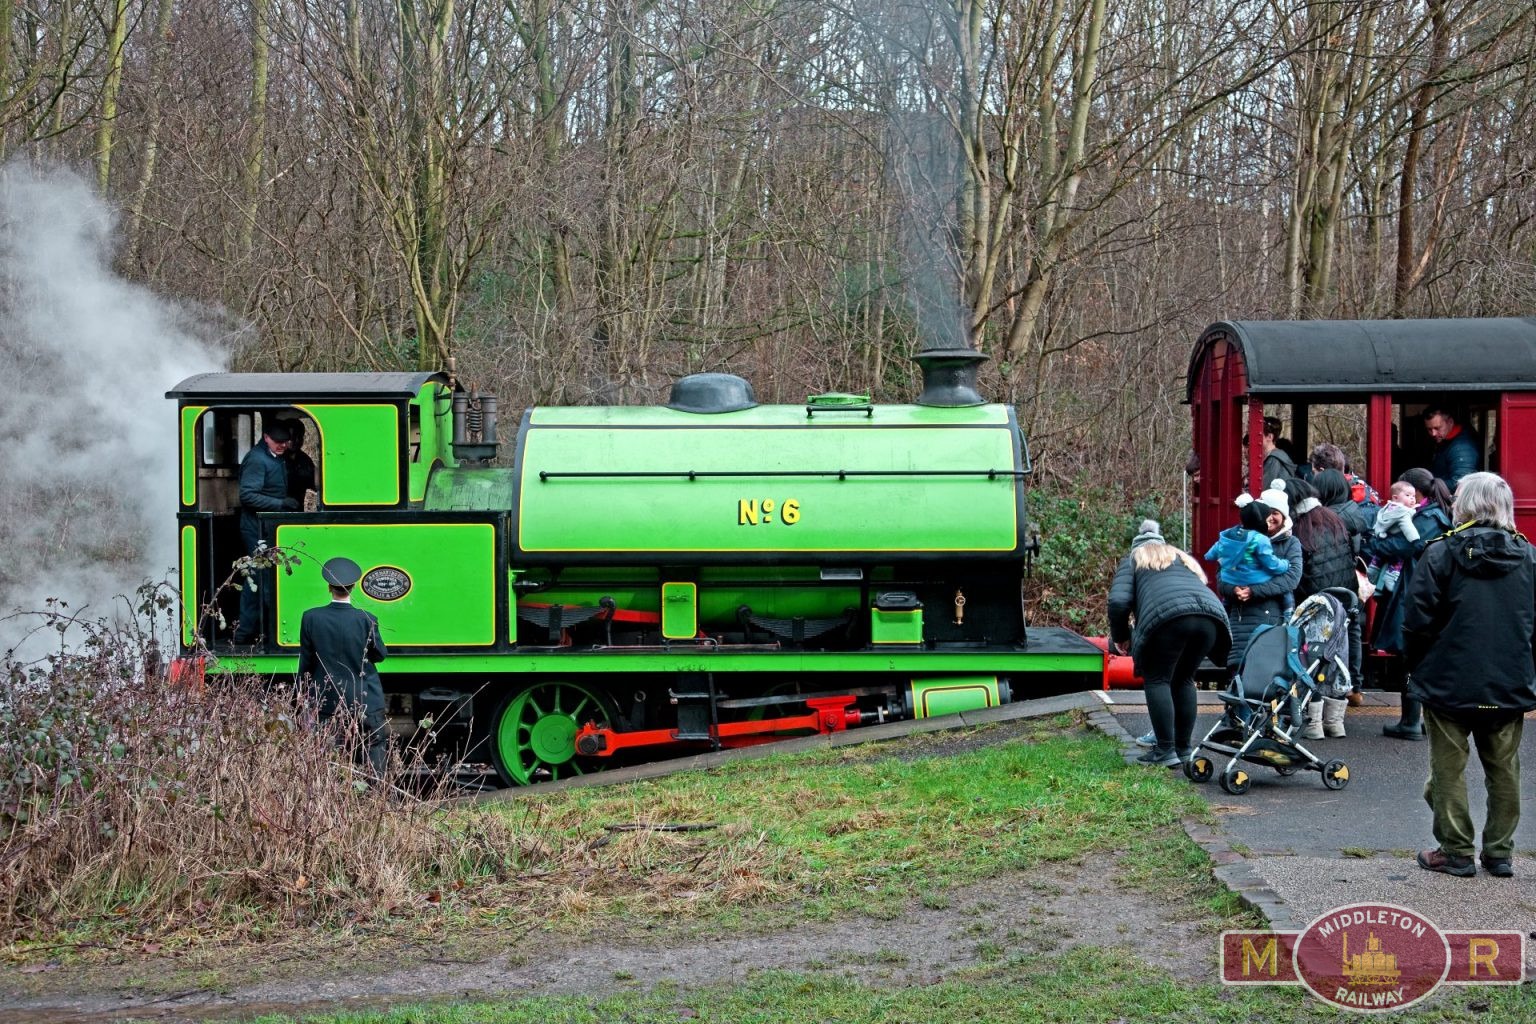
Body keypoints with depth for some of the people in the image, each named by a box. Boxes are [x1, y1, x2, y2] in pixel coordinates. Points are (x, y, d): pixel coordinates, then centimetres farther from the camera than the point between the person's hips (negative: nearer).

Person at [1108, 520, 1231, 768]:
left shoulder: (1134, 559, 26)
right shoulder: (1183, 558, 41)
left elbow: (1118, 602, 10)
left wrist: (1120, 637, 25)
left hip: (1168, 616, -5)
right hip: (1210, 615, 5)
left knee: (1157, 680, 8)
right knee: (1183, 679, 22)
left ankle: (1165, 751, 2)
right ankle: (1184, 748, 23)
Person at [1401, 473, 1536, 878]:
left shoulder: (1441, 553, -10)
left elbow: (1417, 620, -10)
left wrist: (1416, 667, 5)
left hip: (1449, 682, -4)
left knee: (1449, 768, 6)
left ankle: (1456, 852, 10)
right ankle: (1500, 852, 18)